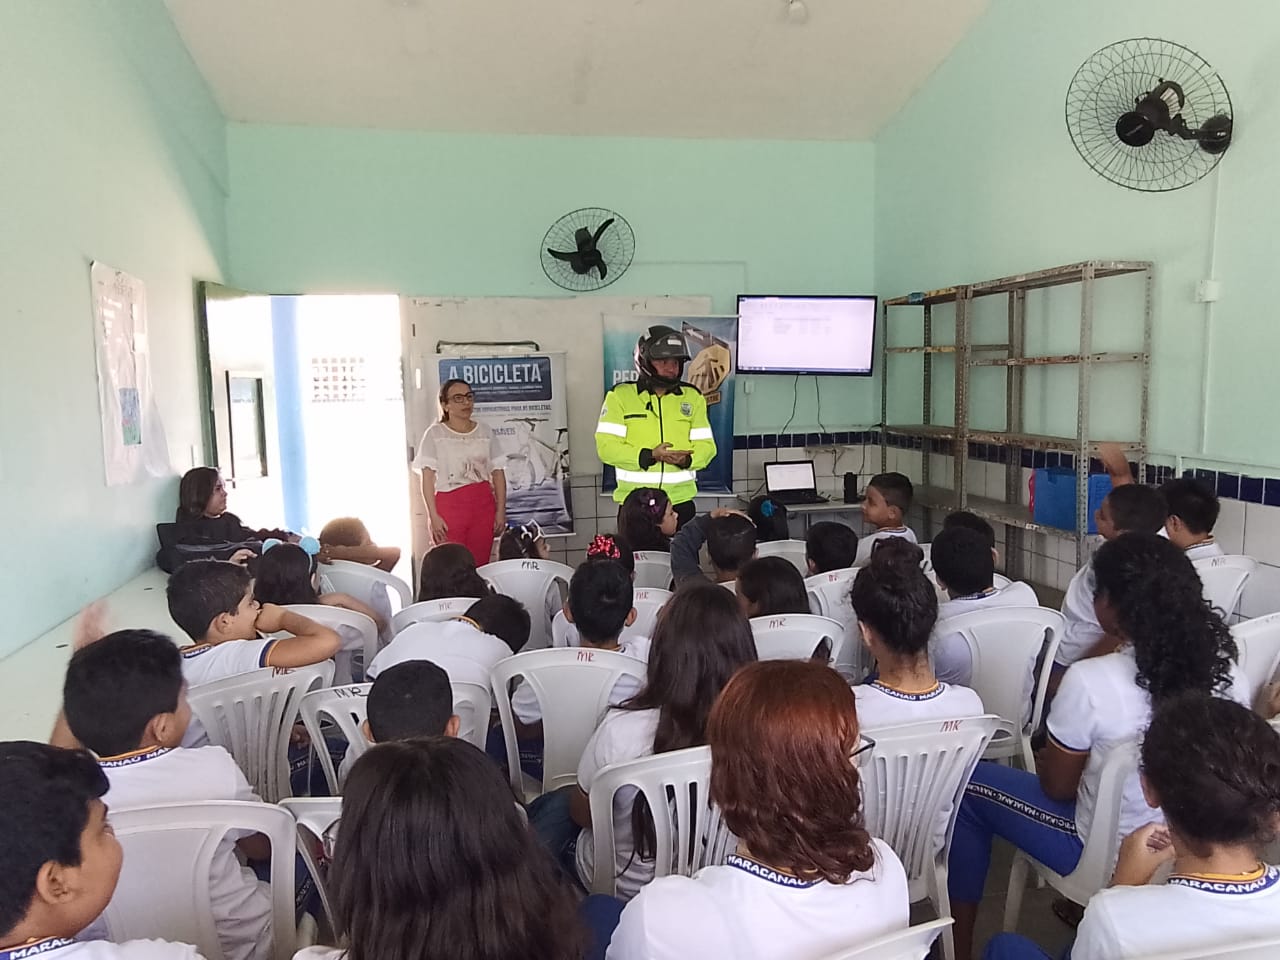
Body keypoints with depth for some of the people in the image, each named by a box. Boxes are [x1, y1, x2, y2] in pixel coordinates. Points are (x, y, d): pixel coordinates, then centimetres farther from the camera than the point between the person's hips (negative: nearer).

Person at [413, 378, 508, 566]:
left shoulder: (485, 431, 10)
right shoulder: (435, 433, 1)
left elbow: (497, 473, 10)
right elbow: (428, 477, -3)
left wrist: (501, 510, 3)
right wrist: (433, 515, -11)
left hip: (483, 505, 3)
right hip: (450, 505, -3)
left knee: (480, 565, 2)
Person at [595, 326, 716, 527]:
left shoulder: (693, 397, 10)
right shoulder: (620, 395, 1)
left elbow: (706, 445, 7)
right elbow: (607, 446, -7)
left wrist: (686, 460, -16)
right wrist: (650, 456, -19)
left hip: (681, 502, 2)